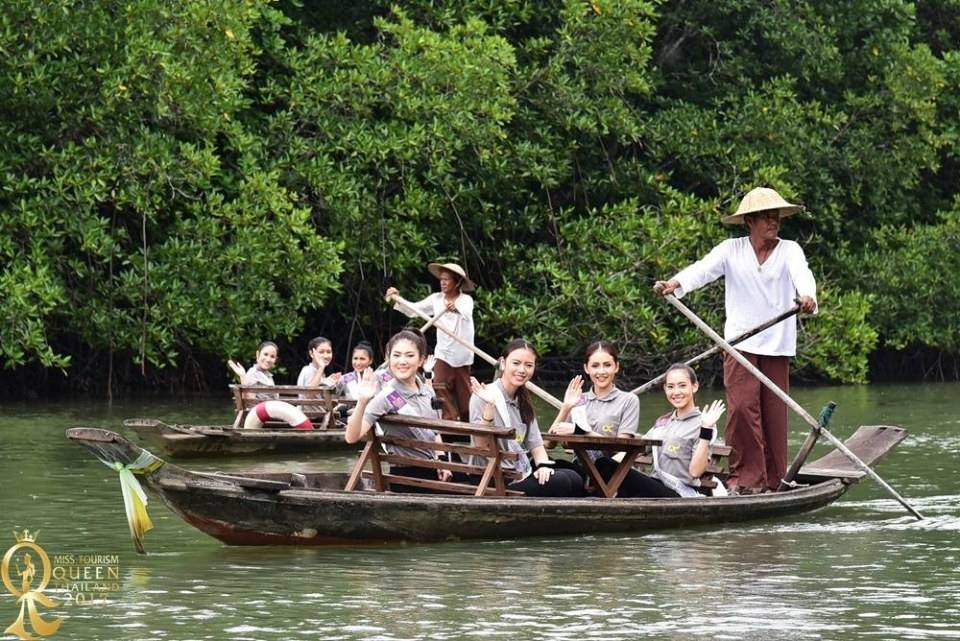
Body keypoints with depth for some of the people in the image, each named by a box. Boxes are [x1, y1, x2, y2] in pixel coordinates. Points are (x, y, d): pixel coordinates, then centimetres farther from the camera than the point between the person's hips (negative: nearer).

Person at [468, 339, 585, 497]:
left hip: (521, 472, 8)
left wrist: (544, 465, -7)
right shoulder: (484, 396, -10)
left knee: (574, 480, -14)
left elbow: (535, 444, 14)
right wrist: (490, 407, -32)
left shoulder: (523, 401, 16)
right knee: (560, 483, -20)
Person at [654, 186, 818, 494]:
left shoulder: (789, 250, 4)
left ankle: (772, 480, 12)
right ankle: (744, 477, -6)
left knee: (774, 412, 2)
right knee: (742, 407, -13)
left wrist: (807, 296, -39)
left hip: (777, 345, 1)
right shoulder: (732, 250, 4)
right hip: (740, 342, -1)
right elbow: (702, 269, -11)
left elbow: (802, 273, -16)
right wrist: (675, 283, -32)